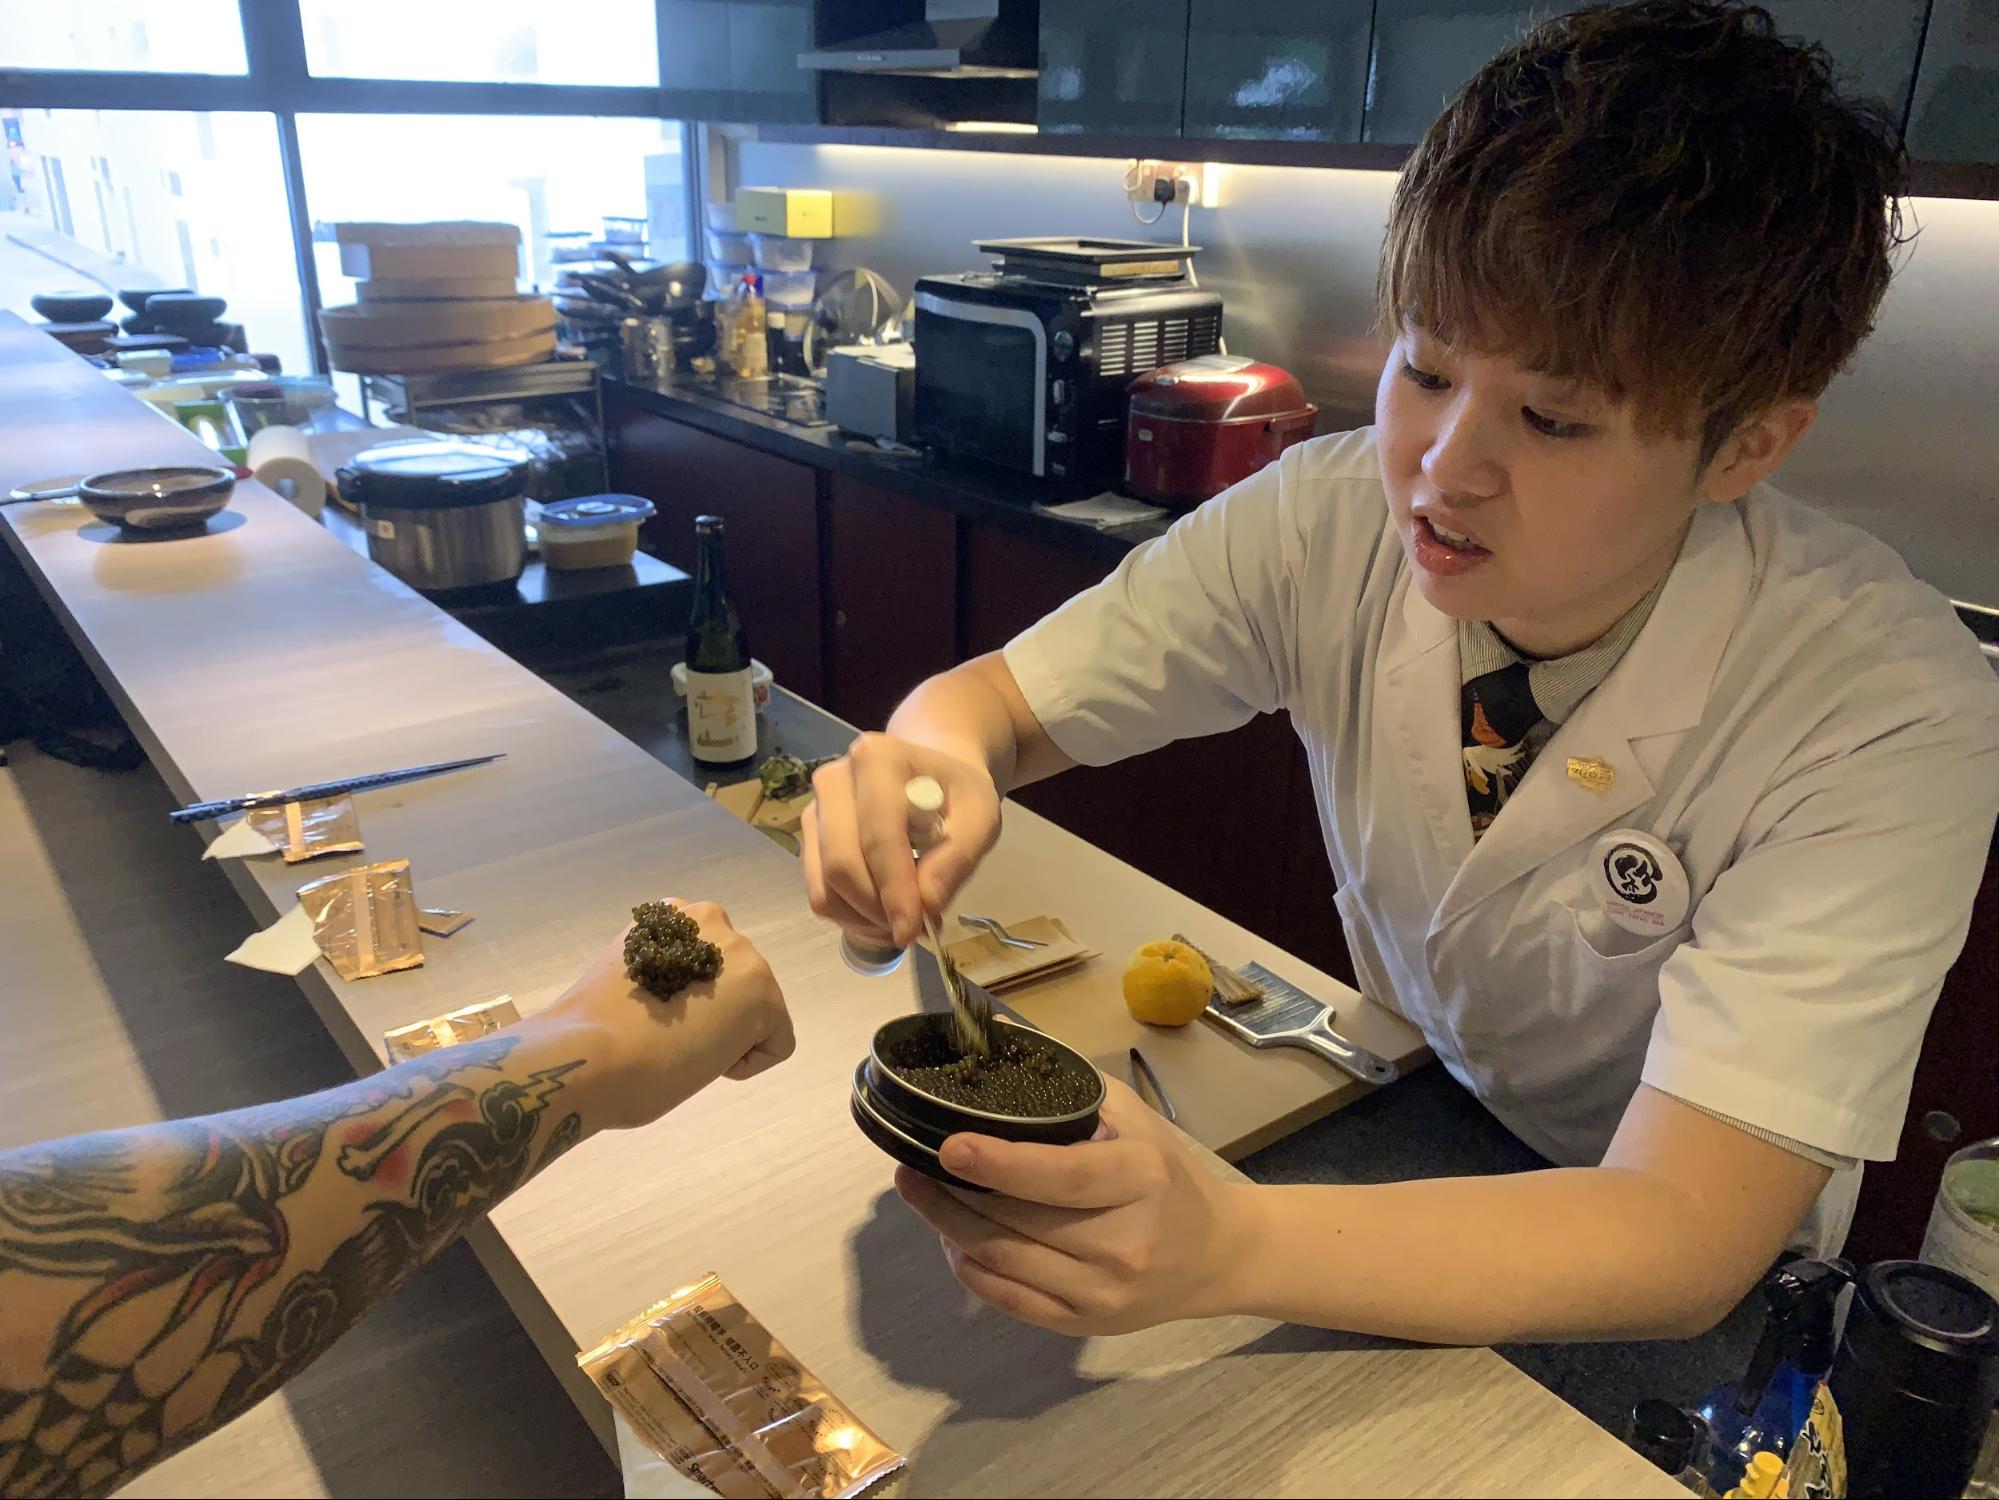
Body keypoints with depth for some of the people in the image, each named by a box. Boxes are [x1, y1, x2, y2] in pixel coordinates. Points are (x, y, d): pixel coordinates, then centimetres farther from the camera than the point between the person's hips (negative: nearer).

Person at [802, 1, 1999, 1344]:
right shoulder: (1333, 523, -19)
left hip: (1688, 1320, -3)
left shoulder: (1891, 713, -27)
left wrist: (1229, 1247, -47)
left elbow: (1685, 1236, -31)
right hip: (1400, 1162, 4)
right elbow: (996, 700, -10)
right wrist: (935, 765, -34)